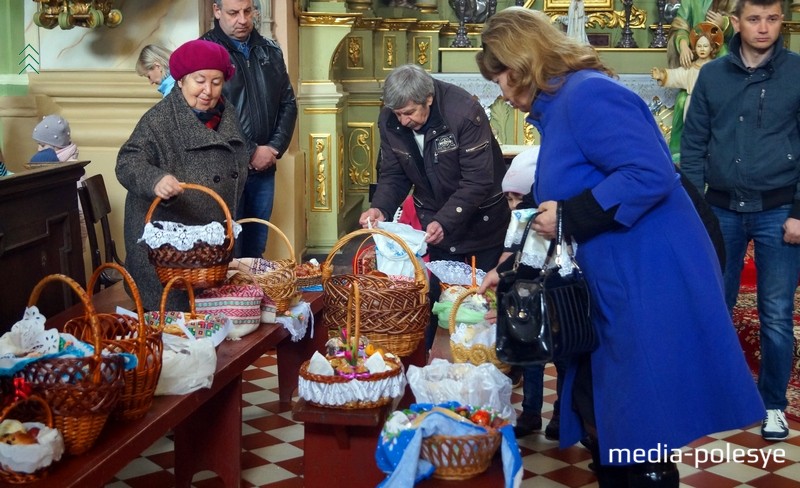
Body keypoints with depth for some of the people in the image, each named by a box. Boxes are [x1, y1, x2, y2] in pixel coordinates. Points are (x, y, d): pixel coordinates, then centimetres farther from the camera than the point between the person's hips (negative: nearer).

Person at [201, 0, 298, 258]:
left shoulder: (270, 51, 11)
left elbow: (288, 103, 13)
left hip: (264, 168, 5)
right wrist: (250, 153, -14)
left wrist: (276, 147, -2)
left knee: (256, 250, 13)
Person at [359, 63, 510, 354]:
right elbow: (393, 174, -4)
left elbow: (478, 180, -30)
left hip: (480, 218, -3)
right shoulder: (390, 121, -13)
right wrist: (380, 208, -24)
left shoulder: (463, 112, -30)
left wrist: (445, 221, -39)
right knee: (435, 291, 6)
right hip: (435, 220, 4)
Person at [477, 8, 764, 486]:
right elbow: (561, 196, 23)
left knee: (640, 429, -2)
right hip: (614, 287, 11)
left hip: (650, 283, -11)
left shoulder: (587, 94, -16)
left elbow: (651, 175, -26)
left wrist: (571, 216, -20)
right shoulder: (559, 106, 16)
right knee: (594, 411, 17)